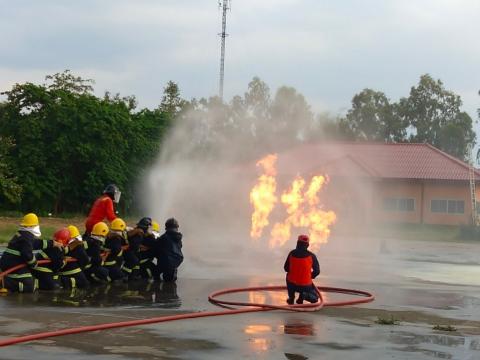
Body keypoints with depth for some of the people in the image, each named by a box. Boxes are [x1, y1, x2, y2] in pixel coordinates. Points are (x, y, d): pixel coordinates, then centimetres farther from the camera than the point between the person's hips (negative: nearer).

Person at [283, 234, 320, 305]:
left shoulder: (292, 253, -5)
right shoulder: (311, 256, -10)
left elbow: (286, 268, 7)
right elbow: (317, 271, -1)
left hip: (292, 284, 1)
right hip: (306, 286, -1)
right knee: (314, 298, 28)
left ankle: (291, 298, 30)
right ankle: (303, 295, 0)